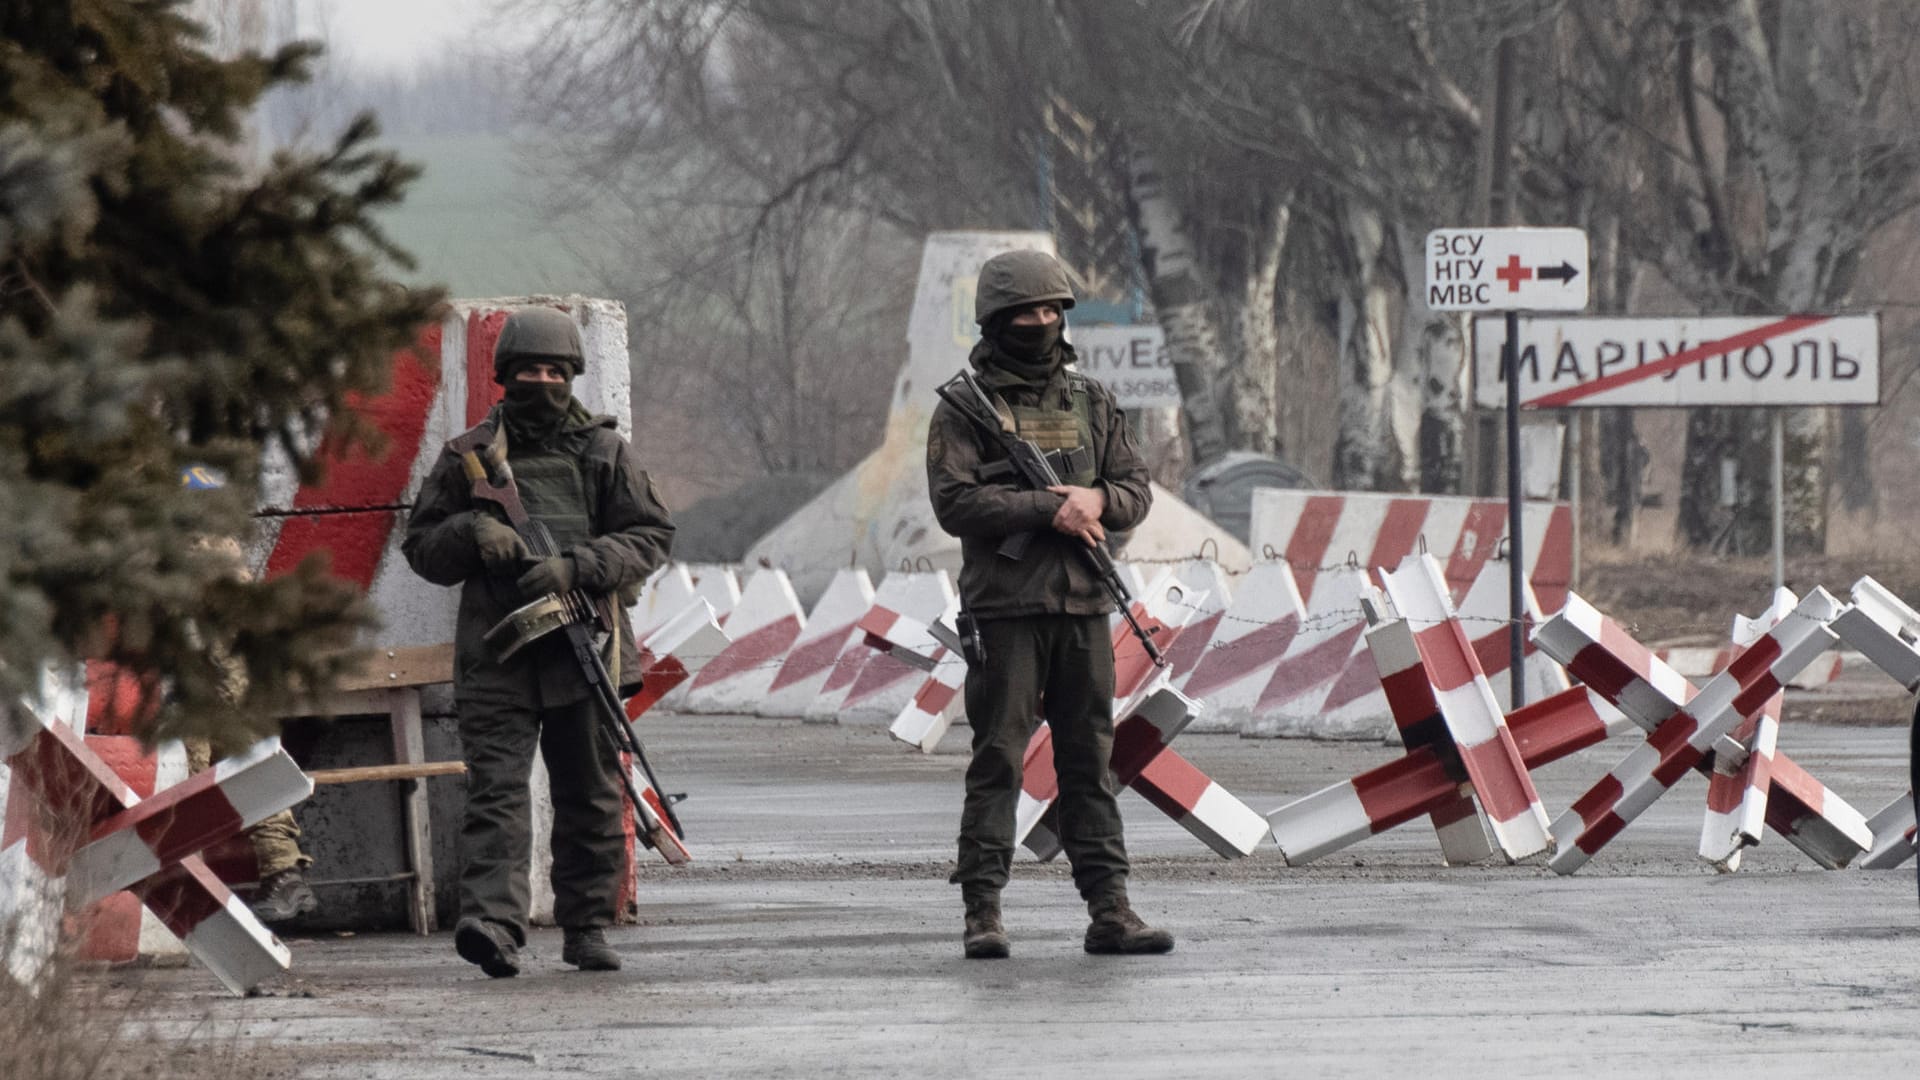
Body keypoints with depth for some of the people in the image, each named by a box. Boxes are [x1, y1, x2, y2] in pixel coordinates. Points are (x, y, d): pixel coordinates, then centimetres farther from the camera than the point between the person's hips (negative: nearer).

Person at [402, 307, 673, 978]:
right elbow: (422, 548, 13)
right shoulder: (467, 457, 10)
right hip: (495, 655, -1)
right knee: (495, 786, -14)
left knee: (590, 797, 7)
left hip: (584, 649, 1)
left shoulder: (604, 452, 9)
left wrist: (575, 568, -12)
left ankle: (587, 927, 17)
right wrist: (472, 532, -9)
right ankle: (492, 922, -26)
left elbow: (650, 536, 3)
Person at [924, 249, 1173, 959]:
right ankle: (983, 913, -2)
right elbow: (954, 502, -11)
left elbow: (1137, 492, 13)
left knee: (1091, 760, 5)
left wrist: (1097, 500, -10)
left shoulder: (1091, 401, 14)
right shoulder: (965, 406, 0)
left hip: (1085, 607, 4)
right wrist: (1047, 509, -18)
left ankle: (1109, 909, 6)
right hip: (1005, 608, -4)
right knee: (997, 760, -4)